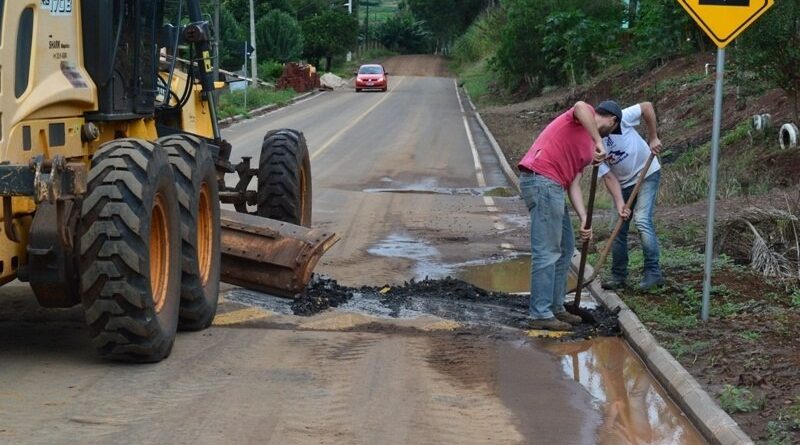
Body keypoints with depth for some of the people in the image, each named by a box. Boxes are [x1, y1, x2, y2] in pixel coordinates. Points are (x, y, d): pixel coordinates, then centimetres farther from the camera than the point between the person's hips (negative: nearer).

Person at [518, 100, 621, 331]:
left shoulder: (587, 148, 25)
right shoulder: (585, 115, 2)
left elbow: (573, 184, 17)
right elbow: (580, 107, -26)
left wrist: (584, 219, 5)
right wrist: (599, 142, -24)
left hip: (552, 187, 10)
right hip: (542, 180, -10)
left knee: (564, 249, 17)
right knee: (547, 252, -8)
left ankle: (555, 307, 24)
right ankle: (541, 314, -6)